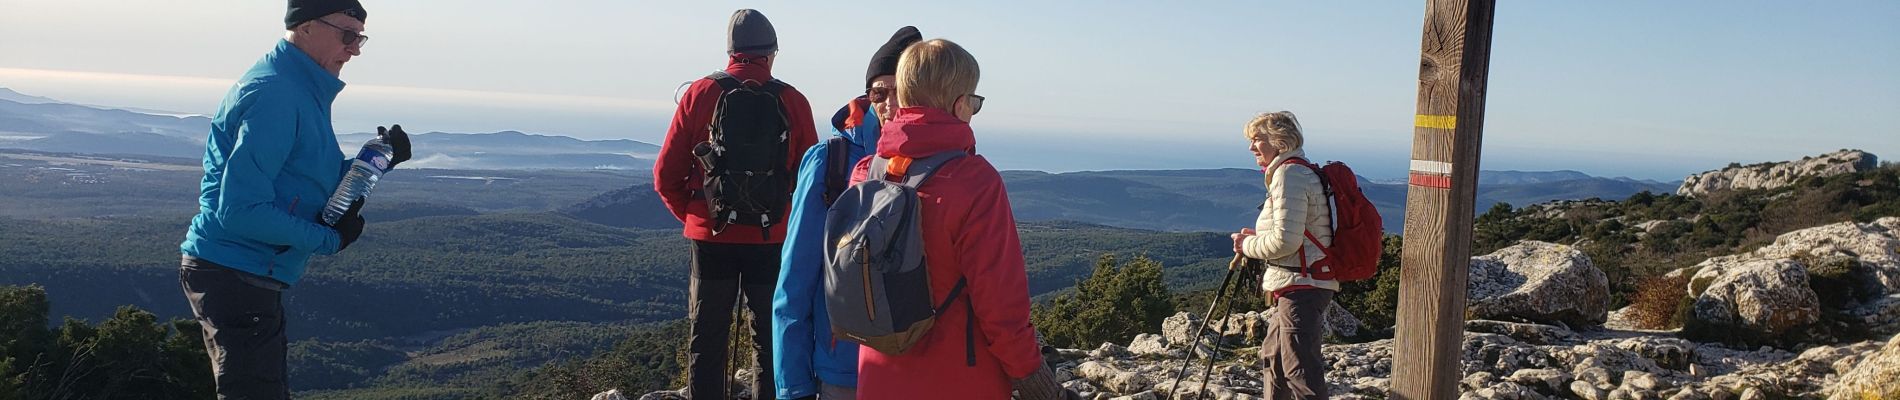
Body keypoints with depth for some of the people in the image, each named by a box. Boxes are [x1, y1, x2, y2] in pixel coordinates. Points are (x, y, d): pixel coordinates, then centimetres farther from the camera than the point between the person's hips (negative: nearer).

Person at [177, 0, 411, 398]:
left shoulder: (302, 89, 12)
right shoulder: (273, 95, -20)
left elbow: (322, 183, 16)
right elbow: (241, 211, -26)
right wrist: (330, 239, -17)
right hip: (236, 275, -11)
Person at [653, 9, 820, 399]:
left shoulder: (700, 94, -3)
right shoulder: (793, 102, -3)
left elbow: (666, 175, -3)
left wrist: (691, 214, 11)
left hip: (711, 236, 0)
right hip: (773, 239, 0)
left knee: (707, 341, 11)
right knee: (770, 343, 12)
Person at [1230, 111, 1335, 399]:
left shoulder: (1289, 174, -15)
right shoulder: (1300, 172, 17)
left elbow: (1286, 240, -22)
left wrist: (1248, 245, -6)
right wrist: (1258, 237, 12)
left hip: (1301, 287, -11)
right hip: (1300, 285, 11)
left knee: (1300, 368, -10)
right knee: (1274, 354, 22)